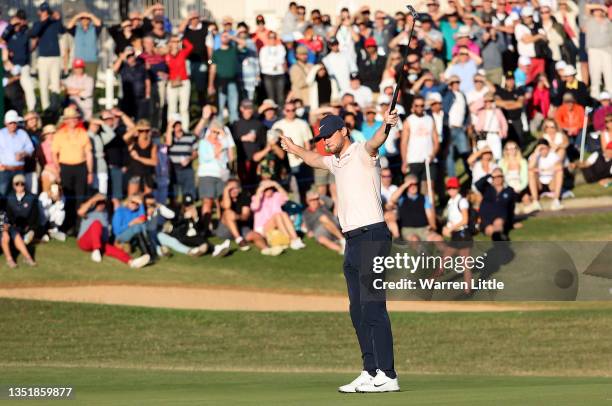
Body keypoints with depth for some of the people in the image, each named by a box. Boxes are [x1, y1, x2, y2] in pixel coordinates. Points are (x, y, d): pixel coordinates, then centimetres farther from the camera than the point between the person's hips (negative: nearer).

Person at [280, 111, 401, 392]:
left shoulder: (361, 153, -5)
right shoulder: (336, 162, 21)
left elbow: (375, 142, -29)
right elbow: (314, 159, 44)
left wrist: (386, 126, -50)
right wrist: (294, 149, 59)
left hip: (372, 236, -10)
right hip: (352, 240, 10)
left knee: (373, 308, -14)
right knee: (358, 311, 8)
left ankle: (387, 376, -18)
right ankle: (370, 372, 10)